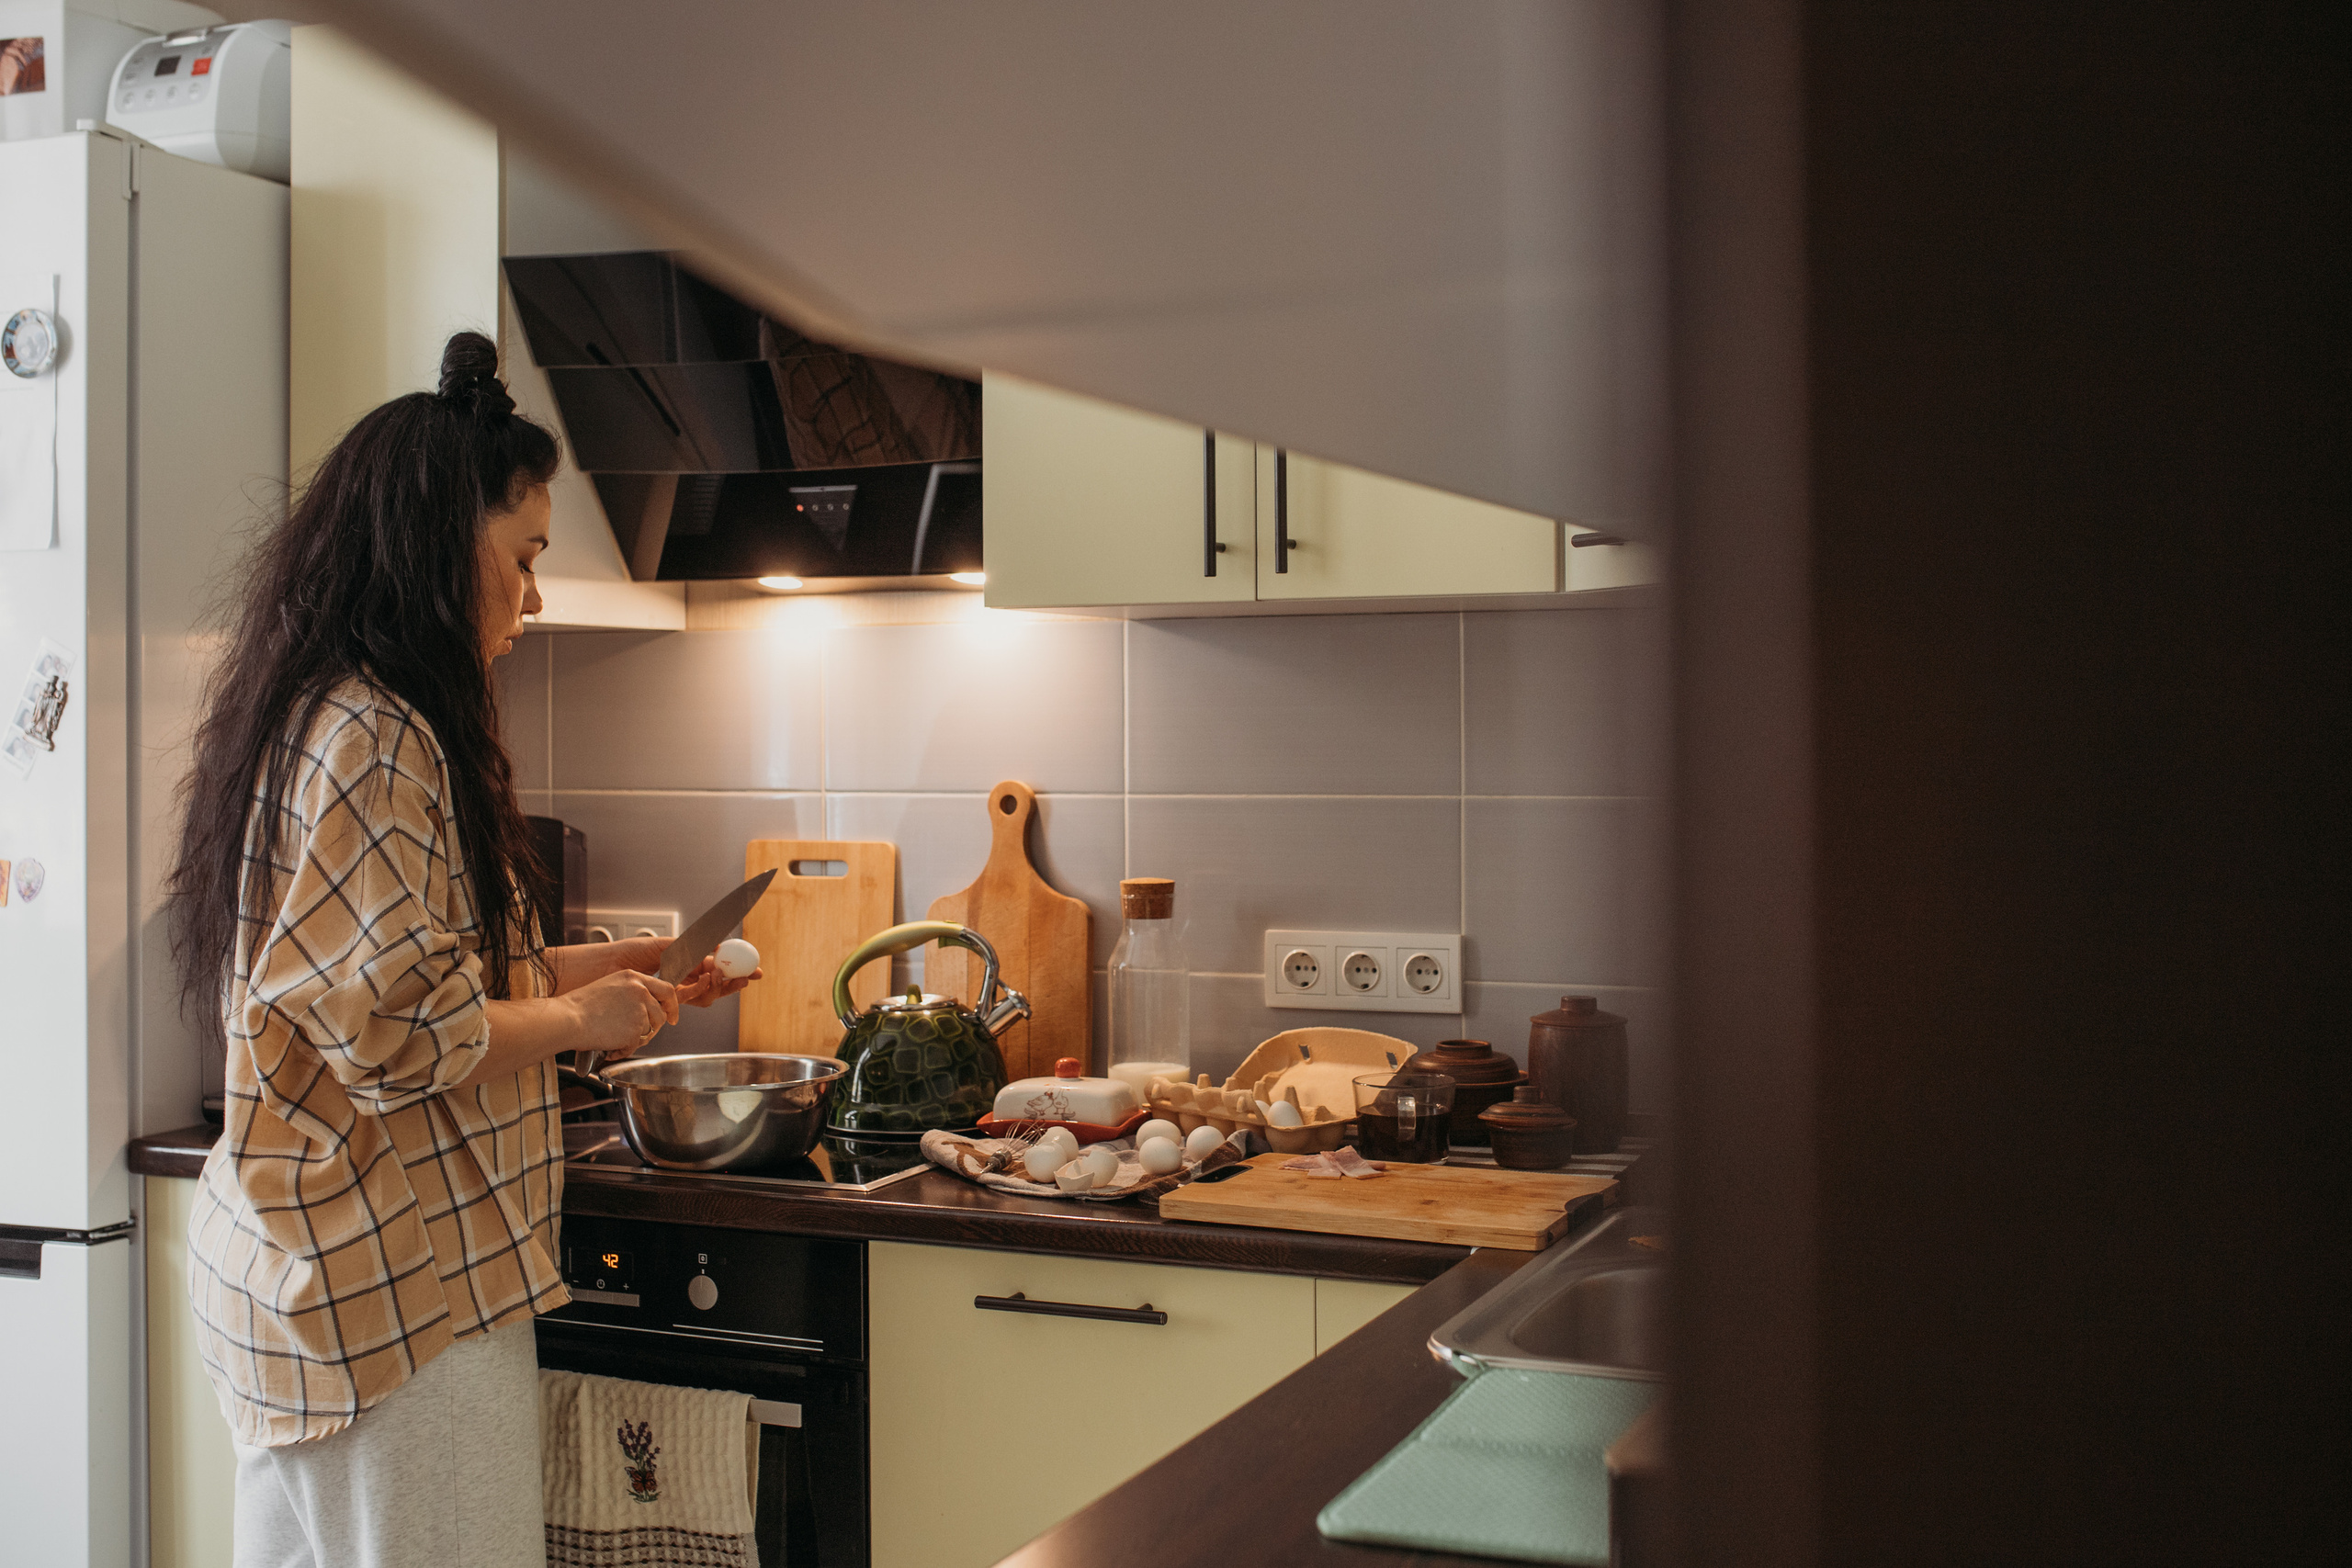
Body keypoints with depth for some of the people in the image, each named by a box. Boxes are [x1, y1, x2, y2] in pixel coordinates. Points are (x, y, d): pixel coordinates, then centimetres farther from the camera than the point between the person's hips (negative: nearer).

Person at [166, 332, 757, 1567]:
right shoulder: (372, 739, -20)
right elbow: (404, 1034, -23)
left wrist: (589, 968, 15)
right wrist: (581, 1019, -9)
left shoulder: (313, 717, 13)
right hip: (391, 1282, -10)